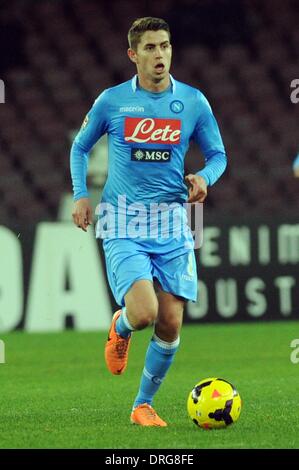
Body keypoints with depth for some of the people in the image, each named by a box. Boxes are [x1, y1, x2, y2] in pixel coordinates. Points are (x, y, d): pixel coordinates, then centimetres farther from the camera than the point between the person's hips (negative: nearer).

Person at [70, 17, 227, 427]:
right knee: (143, 312, -21)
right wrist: (80, 195, 4)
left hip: (172, 225, 2)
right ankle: (119, 329, 17)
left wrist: (205, 177, -10)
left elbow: (218, 154, 12)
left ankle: (143, 405, 19)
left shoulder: (193, 101, 4)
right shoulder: (112, 101, 1)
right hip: (123, 224, -2)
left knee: (170, 324, -1)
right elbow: (80, 147, 15)